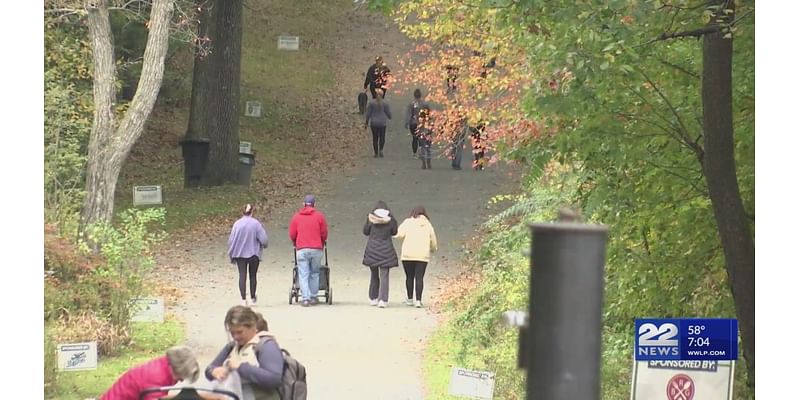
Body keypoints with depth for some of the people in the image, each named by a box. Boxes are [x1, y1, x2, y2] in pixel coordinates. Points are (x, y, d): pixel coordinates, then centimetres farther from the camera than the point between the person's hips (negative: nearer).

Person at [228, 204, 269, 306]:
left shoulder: (237, 224, -5)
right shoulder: (256, 223, -9)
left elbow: (231, 240, -2)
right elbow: (263, 238, -9)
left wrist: (231, 254, 10)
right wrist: (263, 245, 15)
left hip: (240, 254, 0)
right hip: (253, 254, 0)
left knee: (242, 276, 2)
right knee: (253, 275, 13)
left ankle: (243, 299, -5)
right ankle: (252, 298, 24)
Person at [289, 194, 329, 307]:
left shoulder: (296, 216, 5)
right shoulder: (319, 216, 3)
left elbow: (292, 234, 8)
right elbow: (324, 234, 6)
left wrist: (295, 244, 28)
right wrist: (322, 244, 26)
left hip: (301, 250, 0)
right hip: (317, 249, 0)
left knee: (303, 275, 1)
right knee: (314, 273, 12)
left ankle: (305, 298, -7)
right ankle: (313, 297, 13)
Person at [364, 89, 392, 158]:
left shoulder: (371, 103, -5)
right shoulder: (385, 103, -6)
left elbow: (368, 114, -3)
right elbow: (388, 113, 0)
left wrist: (366, 123, 7)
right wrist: (390, 117, 25)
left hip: (374, 123, 0)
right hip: (382, 123, 0)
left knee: (375, 138, 11)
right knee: (382, 138, 12)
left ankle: (376, 153, 11)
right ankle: (381, 149, -12)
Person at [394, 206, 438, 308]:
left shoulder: (408, 222, 2)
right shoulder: (428, 225, 10)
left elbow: (399, 234, -11)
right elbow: (433, 242, 14)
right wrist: (433, 249, 34)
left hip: (408, 254, -1)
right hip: (422, 256, 1)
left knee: (409, 277, 11)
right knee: (419, 278, 0)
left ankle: (410, 299, 16)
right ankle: (418, 300, -9)